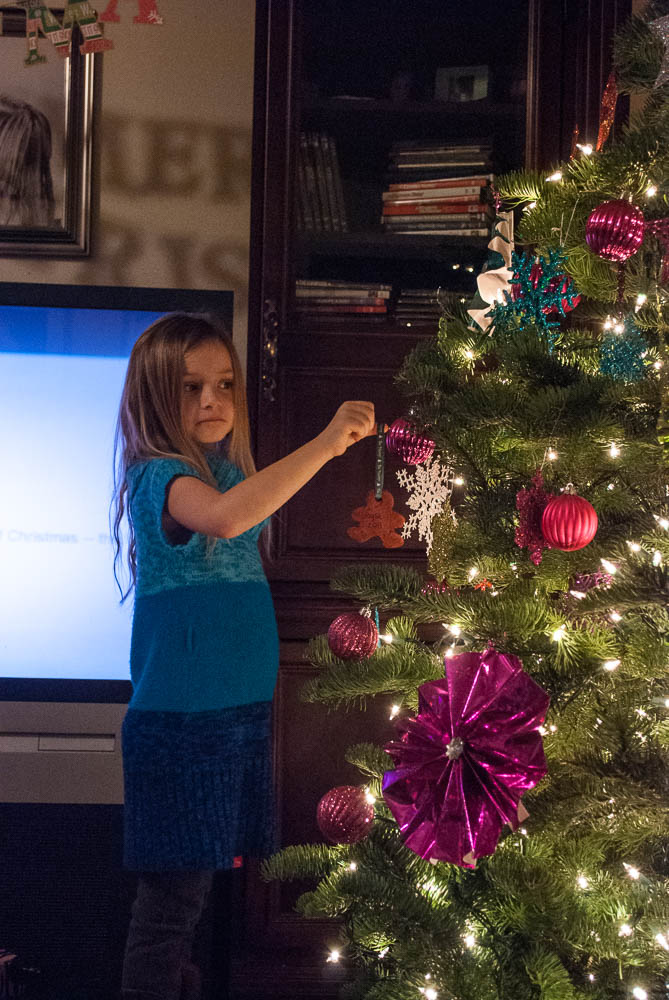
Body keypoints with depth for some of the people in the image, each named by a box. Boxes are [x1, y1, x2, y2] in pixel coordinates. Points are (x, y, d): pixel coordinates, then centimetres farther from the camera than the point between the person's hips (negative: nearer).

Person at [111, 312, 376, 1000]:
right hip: (180, 718, -8)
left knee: (191, 885, 13)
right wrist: (324, 443, -36)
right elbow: (227, 516, -36)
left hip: (240, 711, 8)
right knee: (171, 892, -6)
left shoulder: (228, 472, 12)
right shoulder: (160, 477, -14)